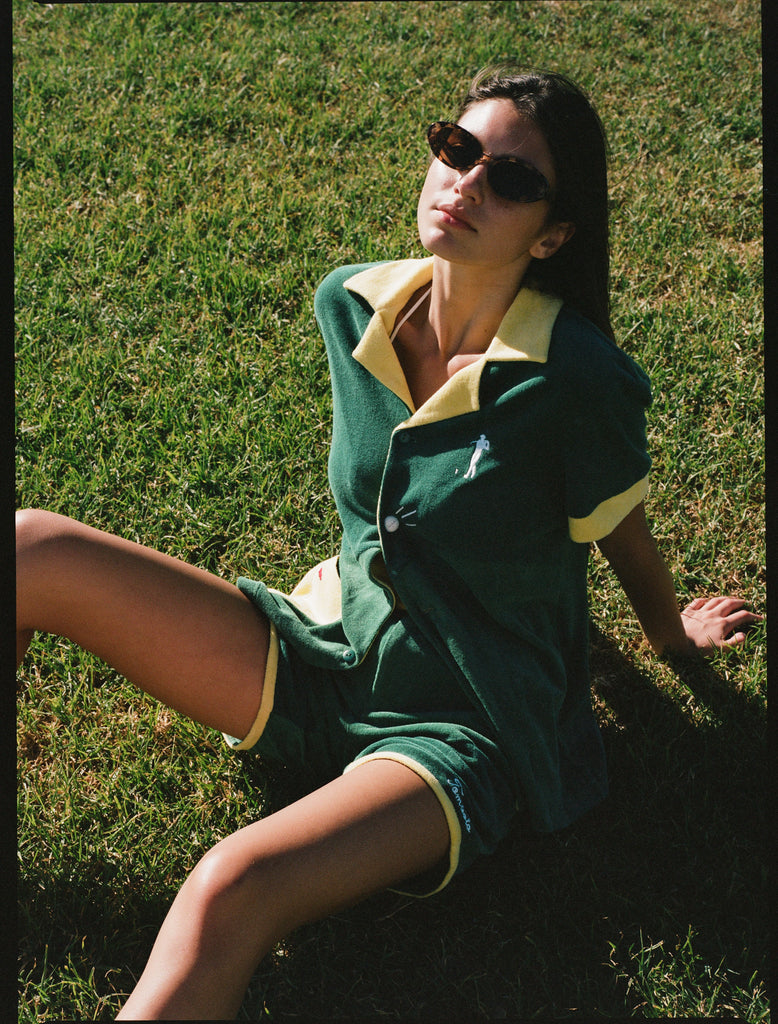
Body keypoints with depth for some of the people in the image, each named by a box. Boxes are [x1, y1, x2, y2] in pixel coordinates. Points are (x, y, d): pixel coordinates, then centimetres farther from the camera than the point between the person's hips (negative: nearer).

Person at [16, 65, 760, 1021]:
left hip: (457, 732, -5)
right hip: (326, 653, 6)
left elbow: (625, 540, -2)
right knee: (30, 549, -12)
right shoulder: (351, 305, -3)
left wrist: (671, 633, 16)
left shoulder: (580, 384, -21)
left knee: (230, 892, -34)